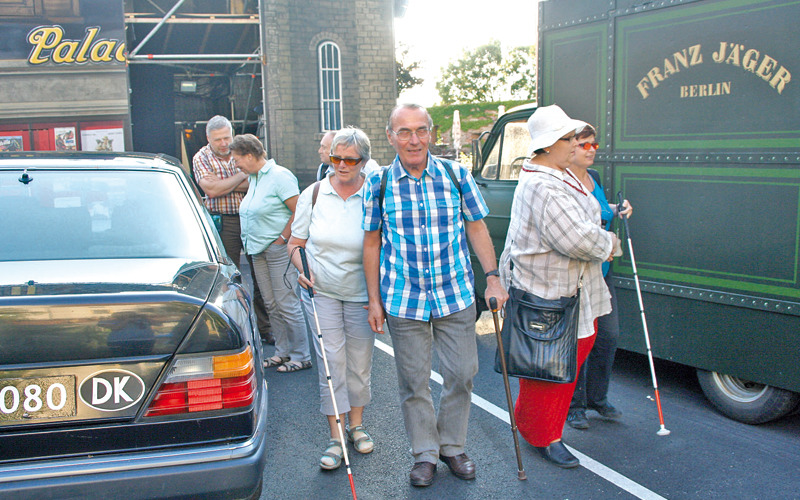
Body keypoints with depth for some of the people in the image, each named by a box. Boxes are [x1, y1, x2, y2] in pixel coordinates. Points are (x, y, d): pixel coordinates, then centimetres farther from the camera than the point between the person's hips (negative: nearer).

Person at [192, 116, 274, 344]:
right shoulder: (201, 158, 1)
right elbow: (211, 189, -14)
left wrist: (224, 186, -13)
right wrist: (242, 175, -8)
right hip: (224, 224, -2)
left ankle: (264, 328, 17)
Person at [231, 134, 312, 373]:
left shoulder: (280, 176, -12)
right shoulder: (254, 178, 14)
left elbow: (299, 211, -17)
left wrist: (281, 239, -15)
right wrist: (250, 241, 13)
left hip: (278, 249, -9)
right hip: (259, 251, 9)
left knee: (287, 304, -5)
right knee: (271, 305, 12)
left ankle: (301, 356, 5)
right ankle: (282, 352, 22)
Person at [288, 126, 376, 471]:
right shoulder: (313, 194, 0)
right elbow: (295, 242, 7)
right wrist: (302, 267, -13)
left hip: (361, 294, 0)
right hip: (321, 291, 0)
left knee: (360, 361, 10)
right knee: (331, 361, -1)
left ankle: (357, 425, 29)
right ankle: (335, 437, 8)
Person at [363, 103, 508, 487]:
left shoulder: (457, 175, -1)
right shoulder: (379, 183, -2)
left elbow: (476, 228, 6)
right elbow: (372, 243, 3)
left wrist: (492, 278, -1)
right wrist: (374, 300, 2)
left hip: (456, 297, 1)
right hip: (404, 301, -1)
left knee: (462, 374, 7)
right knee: (414, 381, 7)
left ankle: (452, 446, 29)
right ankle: (425, 453, 26)